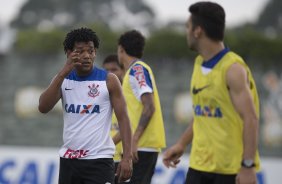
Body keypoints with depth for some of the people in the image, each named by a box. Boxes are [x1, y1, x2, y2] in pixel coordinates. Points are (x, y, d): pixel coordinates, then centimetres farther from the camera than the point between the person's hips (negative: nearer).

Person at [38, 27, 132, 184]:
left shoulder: (109, 80, -4)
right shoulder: (62, 79, 6)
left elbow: (123, 118, -5)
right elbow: (43, 107, -9)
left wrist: (127, 157, -16)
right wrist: (64, 72, -16)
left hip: (99, 159, -4)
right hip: (69, 159, 4)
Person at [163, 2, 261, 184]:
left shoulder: (233, 69, -15)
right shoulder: (199, 64, 11)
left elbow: (250, 119, -19)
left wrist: (248, 166, -23)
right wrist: (182, 144, 18)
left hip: (232, 169, -8)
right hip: (200, 164, 8)